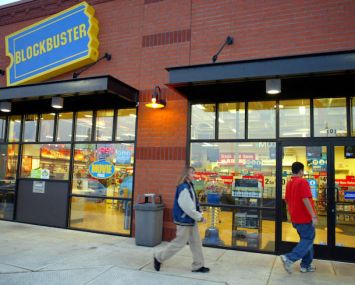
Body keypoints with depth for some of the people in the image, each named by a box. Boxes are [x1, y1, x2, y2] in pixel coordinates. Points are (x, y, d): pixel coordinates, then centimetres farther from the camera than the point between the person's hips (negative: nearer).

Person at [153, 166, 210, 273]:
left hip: (191, 220, 9)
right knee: (179, 243, 4)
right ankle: (159, 257, 21)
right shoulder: (183, 188, -23)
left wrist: (198, 215, 4)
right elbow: (187, 207, -25)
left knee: (196, 243, 13)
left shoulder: (189, 186, 7)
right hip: (184, 221, -9)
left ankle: (198, 266, 25)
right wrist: (200, 217, -16)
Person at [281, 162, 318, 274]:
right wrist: (313, 216, -22)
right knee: (308, 240, 0)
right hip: (305, 217, -8)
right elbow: (305, 200, -23)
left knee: (305, 239, 18)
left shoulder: (289, 183, 11)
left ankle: (306, 265, 22)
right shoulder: (302, 182, -14)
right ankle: (289, 258, -13)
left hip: (295, 218, 8)